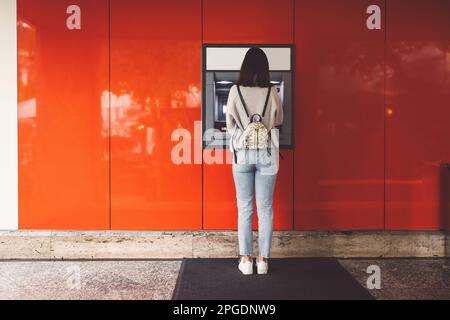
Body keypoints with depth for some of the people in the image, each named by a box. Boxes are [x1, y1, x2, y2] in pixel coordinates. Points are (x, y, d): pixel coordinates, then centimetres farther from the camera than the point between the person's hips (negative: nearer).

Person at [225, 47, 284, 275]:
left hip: (242, 153, 0)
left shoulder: (235, 91, -5)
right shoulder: (272, 92, -4)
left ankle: (246, 259, 10)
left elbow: (229, 125, 4)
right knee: (265, 208, 6)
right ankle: (263, 259, 10)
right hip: (266, 153, 0)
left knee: (244, 208, 7)